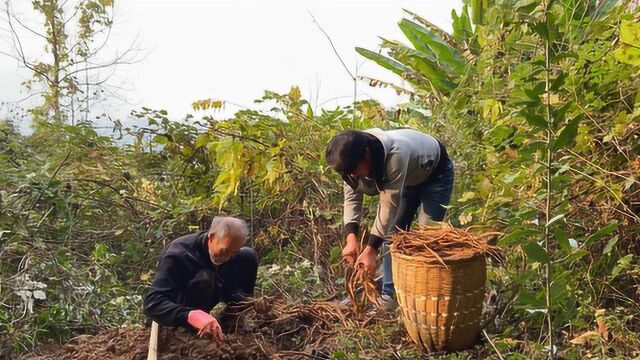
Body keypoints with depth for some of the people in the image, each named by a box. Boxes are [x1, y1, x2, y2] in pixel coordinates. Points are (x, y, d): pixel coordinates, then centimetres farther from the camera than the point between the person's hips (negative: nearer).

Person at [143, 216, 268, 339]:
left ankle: (227, 322, -5)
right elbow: (152, 303, -43)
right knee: (204, 278, -38)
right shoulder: (179, 254, -34)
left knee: (248, 256, -9)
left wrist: (248, 301, -29)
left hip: (204, 299, 6)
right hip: (180, 310, -6)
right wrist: (193, 316, -60)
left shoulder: (228, 250, -15)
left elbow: (229, 290, -6)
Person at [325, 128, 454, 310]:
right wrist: (351, 238, -32)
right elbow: (352, 196, -18)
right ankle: (390, 294, 12)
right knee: (391, 231, 2)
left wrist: (370, 250, -38)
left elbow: (389, 205, -39)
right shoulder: (354, 156, -24)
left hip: (435, 173, -6)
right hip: (408, 176, 6)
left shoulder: (395, 155, -44)